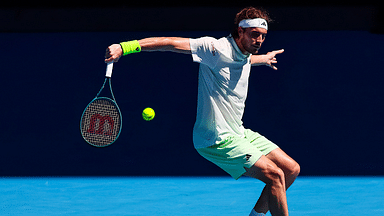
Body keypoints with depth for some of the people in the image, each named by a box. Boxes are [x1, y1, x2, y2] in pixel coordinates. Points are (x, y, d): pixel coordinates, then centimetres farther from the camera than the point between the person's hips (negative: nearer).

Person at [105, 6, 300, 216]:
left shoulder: (244, 54, 8)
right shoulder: (216, 48, -19)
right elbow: (171, 43, -24)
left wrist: (264, 59, 57)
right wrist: (125, 47, -32)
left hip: (238, 133, 10)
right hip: (217, 139, -10)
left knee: (291, 169, 8)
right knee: (275, 176, -18)